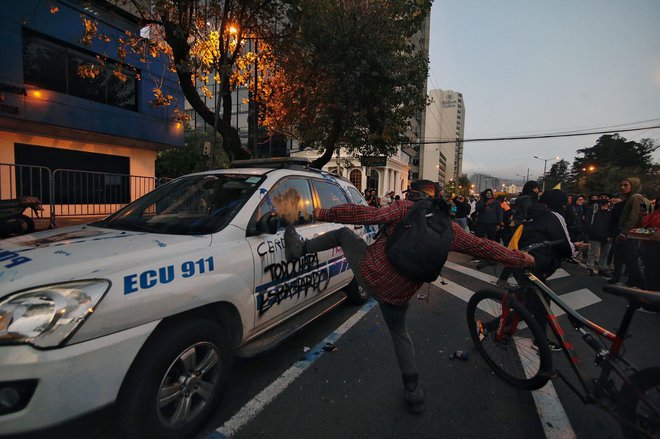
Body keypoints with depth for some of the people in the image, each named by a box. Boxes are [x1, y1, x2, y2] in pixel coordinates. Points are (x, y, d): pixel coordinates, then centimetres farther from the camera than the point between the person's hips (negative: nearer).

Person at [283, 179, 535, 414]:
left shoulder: (405, 208, -9)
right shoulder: (449, 228, 3)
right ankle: (412, 391, 33)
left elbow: (369, 215, -21)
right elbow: (484, 247, 7)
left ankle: (299, 248, 23)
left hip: (370, 271, -3)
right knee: (399, 332, 28)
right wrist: (521, 259, 22)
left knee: (343, 233, 19)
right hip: (398, 293, 4)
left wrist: (324, 214, -16)